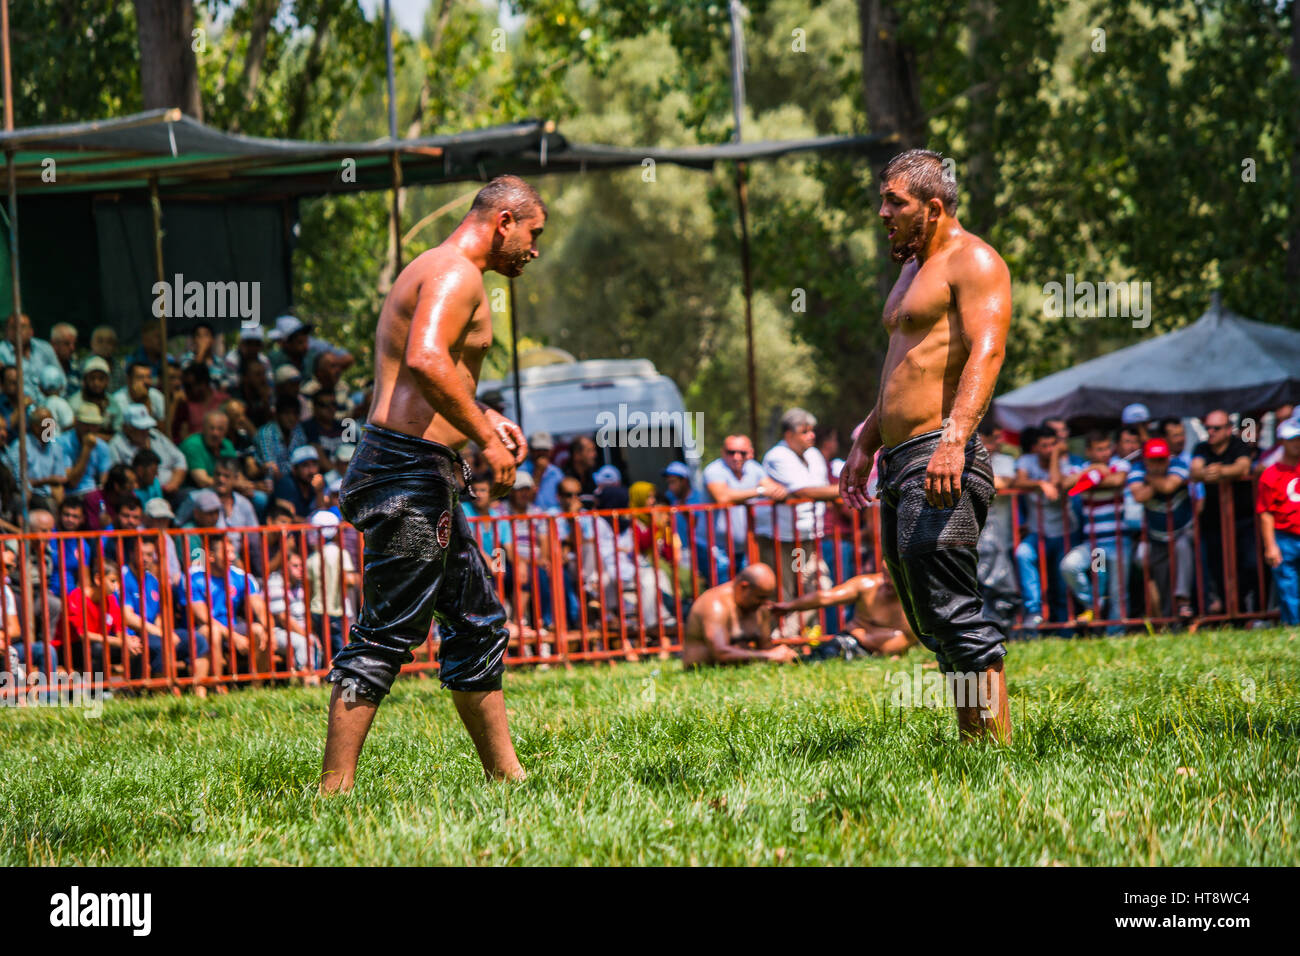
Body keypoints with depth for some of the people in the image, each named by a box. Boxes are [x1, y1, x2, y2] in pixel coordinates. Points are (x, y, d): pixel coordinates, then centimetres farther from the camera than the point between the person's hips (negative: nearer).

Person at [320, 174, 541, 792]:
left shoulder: (433, 272, 23)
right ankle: (335, 789, -11)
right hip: (411, 468, -11)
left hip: (422, 480, 11)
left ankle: (505, 776, 24)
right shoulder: (457, 273, -11)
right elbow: (426, 360, -28)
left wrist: (483, 419, 21)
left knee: (479, 622, 17)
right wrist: (485, 436, -21)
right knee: (386, 635, -11)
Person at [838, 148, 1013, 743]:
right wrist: (866, 443, 30)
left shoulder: (973, 261, -7)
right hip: (900, 465, 10)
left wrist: (953, 439, -32)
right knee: (931, 623, 7)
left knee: (953, 613, -16)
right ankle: (972, 740, 8)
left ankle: (995, 739, -17)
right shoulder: (916, 267, 24)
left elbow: (986, 351, -21)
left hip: (943, 463, -10)